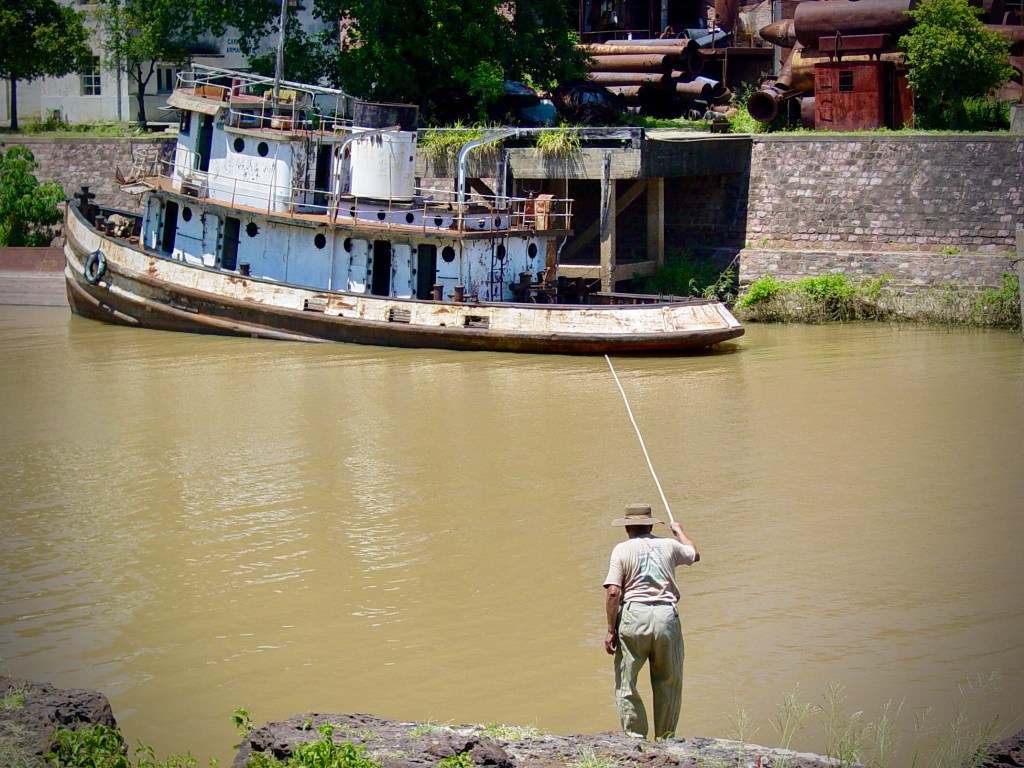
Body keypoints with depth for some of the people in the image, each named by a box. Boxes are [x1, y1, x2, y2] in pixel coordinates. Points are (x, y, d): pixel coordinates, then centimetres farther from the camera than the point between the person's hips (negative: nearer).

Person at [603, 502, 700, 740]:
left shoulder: (622, 549, 1)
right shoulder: (668, 545, 10)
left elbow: (613, 592, -8)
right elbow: (694, 555, 33)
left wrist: (611, 629, -2)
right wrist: (679, 532, 51)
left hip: (633, 616, -3)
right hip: (666, 616, 3)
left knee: (626, 684, 7)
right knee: (668, 684, 14)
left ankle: (635, 737, 4)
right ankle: (665, 739, 18)